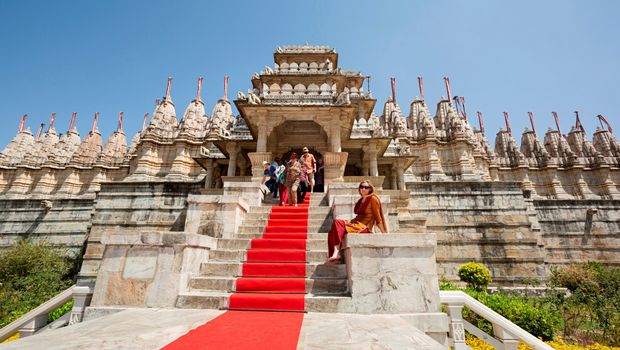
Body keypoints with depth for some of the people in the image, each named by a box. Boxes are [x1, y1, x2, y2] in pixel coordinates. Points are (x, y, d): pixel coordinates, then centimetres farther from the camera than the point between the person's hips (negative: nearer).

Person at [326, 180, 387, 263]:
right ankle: (333, 256, -22)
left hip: (364, 227, -8)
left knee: (337, 222, -26)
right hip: (356, 224, 8)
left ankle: (337, 252, -29)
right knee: (332, 231, -14)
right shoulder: (361, 200, 22)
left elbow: (377, 217, -1)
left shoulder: (373, 198, 0)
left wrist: (384, 232, -3)